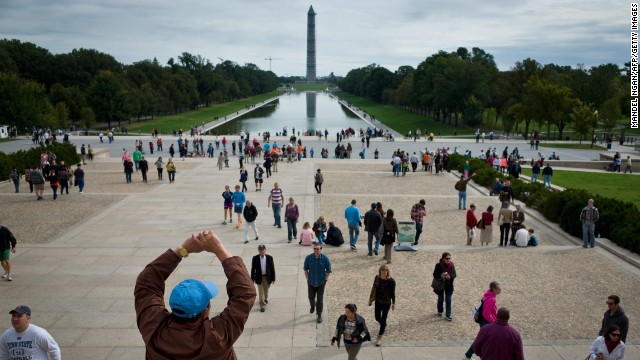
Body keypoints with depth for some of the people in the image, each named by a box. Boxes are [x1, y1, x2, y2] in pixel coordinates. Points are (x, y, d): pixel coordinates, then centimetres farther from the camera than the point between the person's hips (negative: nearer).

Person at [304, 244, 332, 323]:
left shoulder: (325, 258, -15)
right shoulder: (308, 257, -13)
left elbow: (328, 270, -3)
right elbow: (305, 269, 2)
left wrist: (326, 279, -6)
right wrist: (307, 278, 0)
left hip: (321, 282, -2)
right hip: (311, 282, 2)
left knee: (320, 299, 2)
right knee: (311, 297, 18)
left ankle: (319, 315, 18)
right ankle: (312, 306, 51)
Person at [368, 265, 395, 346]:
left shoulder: (391, 281, -20)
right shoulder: (377, 278, -10)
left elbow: (393, 293, -9)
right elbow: (373, 288, 2)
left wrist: (393, 303, -2)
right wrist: (370, 299, 7)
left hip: (386, 303, -4)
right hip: (378, 301, 4)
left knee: (383, 320, 5)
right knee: (377, 318, 19)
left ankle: (380, 337, 21)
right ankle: (383, 325, 54)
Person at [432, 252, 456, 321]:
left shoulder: (452, 265, -8)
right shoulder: (439, 265, -20)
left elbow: (454, 274, -4)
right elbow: (435, 275, -15)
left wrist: (450, 277, -26)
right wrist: (441, 276, -35)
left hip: (449, 285, 2)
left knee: (448, 300, 4)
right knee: (441, 299, 17)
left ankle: (448, 315, 13)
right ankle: (440, 311, 41)